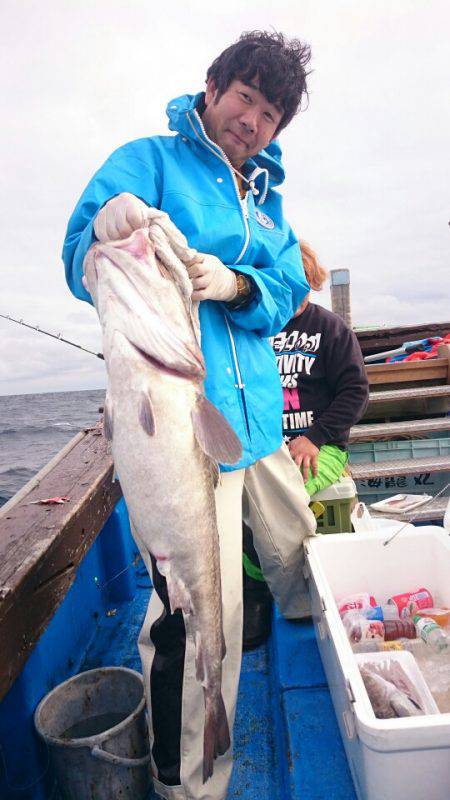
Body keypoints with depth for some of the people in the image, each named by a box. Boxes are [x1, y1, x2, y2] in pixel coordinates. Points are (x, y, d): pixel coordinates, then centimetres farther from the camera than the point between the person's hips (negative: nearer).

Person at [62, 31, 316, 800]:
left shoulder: (267, 198, 20)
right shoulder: (149, 160, 1)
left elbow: (288, 289, 7)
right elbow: (81, 268, -9)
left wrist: (234, 283, -14)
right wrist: (106, 229, -33)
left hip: (257, 411, 8)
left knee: (298, 550, 23)